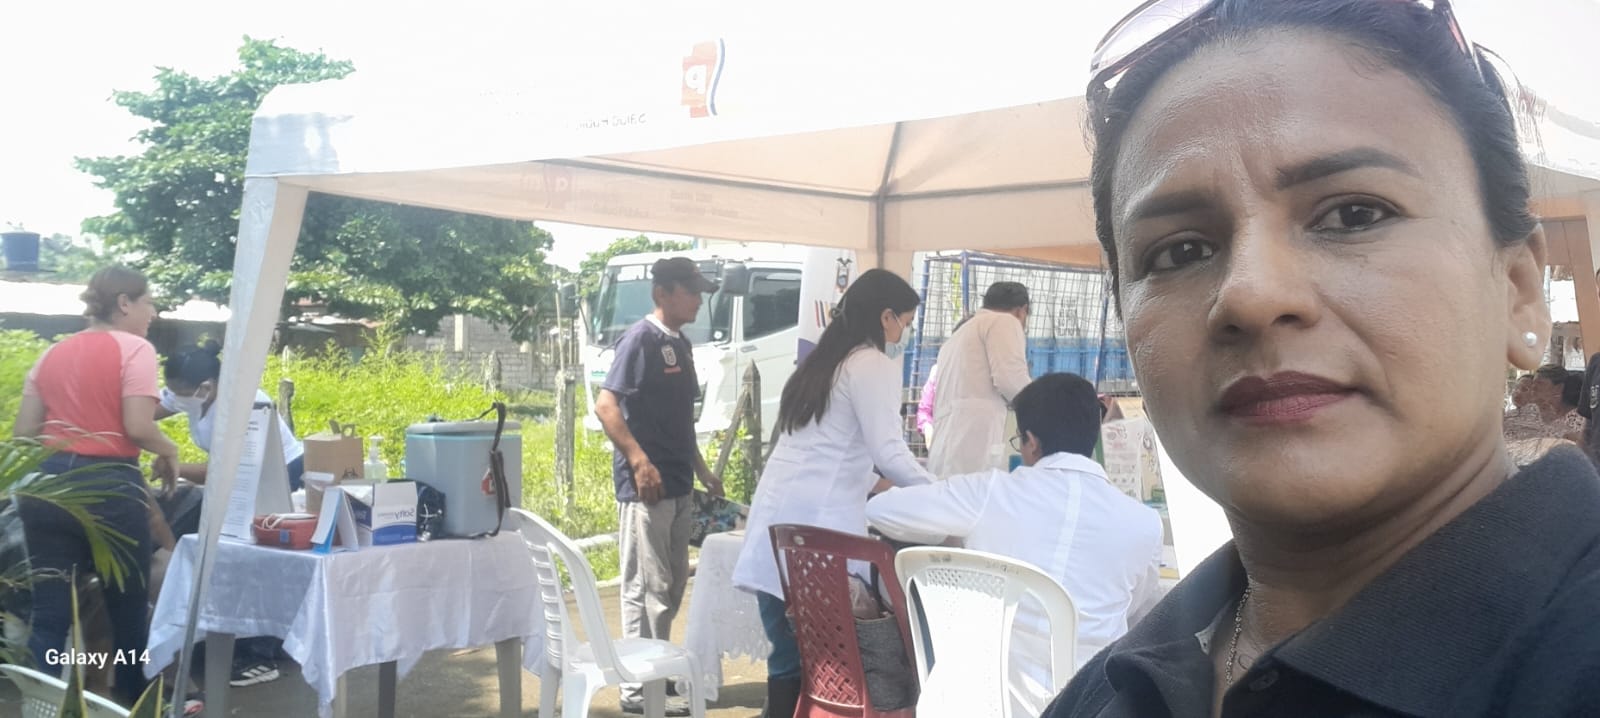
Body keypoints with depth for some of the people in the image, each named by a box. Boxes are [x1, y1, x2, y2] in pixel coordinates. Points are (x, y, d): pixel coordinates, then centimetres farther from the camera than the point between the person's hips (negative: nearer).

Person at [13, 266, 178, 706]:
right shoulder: (135, 349, -6)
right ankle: (133, 699, 26)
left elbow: (24, 432, 10)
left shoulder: (52, 353, 13)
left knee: (49, 612, 7)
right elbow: (137, 427, -16)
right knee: (128, 605, 12)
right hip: (110, 485, -5)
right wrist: (168, 451, 2)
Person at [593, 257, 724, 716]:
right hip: (645, 486, -9)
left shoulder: (681, 345, 15)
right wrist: (639, 460, -27)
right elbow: (605, 406, -18)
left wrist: (702, 472, 21)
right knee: (647, 587, -3)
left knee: (672, 586, 16)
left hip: (678, 486, 9)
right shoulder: (640, 339, -11)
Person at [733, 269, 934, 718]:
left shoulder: (819, 361, 22)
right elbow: (889, 453, -10)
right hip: (818, 529, -8)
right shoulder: (873, 365, -3)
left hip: (776, 524, 8)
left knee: (788, 658, 10)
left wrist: (871, 481, 43)